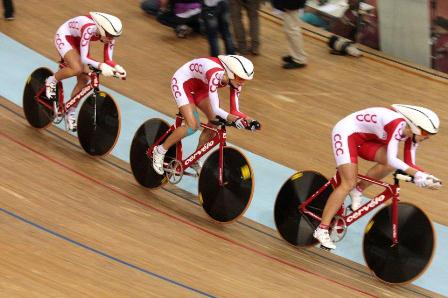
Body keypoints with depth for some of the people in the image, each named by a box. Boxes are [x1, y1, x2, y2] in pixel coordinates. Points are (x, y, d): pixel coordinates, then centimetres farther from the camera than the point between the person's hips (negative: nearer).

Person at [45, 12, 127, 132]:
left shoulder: (109, 34, -22)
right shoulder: (89, 29, -41)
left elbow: (108, 59, -17)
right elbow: (84, 58, -42)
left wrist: (116, 67, -38)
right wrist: (101, 66, -57)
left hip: (78, 40, 7)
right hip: (64, 36, -7)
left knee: (84, 79, -1)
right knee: (77, 69, -30)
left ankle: (70, 113, 18)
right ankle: (52, 81, 0)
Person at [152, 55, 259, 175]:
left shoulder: (234, 80, -17)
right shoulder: (215, 74, -39)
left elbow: (234, 111, -15)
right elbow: (215, 108, -42)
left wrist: (245, 118, -33)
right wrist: (229, 117, -57)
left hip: (199, 86, 8)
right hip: (182, 82, -8)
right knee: (192, 126, -20)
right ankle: (160, 150, -1)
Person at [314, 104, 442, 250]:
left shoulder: (412, 133, -8)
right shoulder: (398, 124, -33)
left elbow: (410, 164, -4)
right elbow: (391, 158, -41)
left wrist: (425, 177, -21)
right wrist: (417, 174, -45)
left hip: (363, 138, 8)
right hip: (346, 132, -8)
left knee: (391, 164, -14)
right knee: (349, 183, -17)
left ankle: (358, 190, 6)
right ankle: (321, 230, -13)